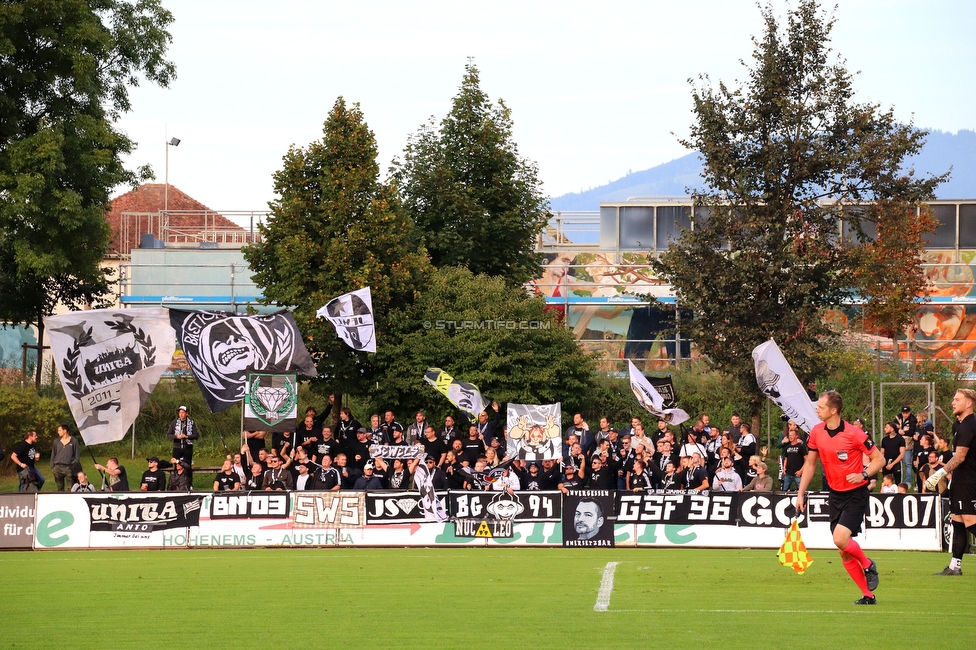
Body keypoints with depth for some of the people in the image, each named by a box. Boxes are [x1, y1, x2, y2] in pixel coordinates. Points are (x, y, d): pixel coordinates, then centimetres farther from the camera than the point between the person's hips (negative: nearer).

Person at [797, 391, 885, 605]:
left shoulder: (854, 434, -17)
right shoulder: (816, 432, 0)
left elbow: (879, 459, -9)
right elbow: (810, 463, 12)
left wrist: (863, 475, -26)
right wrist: (801, 493, 9)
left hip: (856, 493, -6)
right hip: (835, 494, 6)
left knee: (840, 538, -23)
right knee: (844, 553, 2)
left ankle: (868, 565, 7)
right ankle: (868, 595, 11)